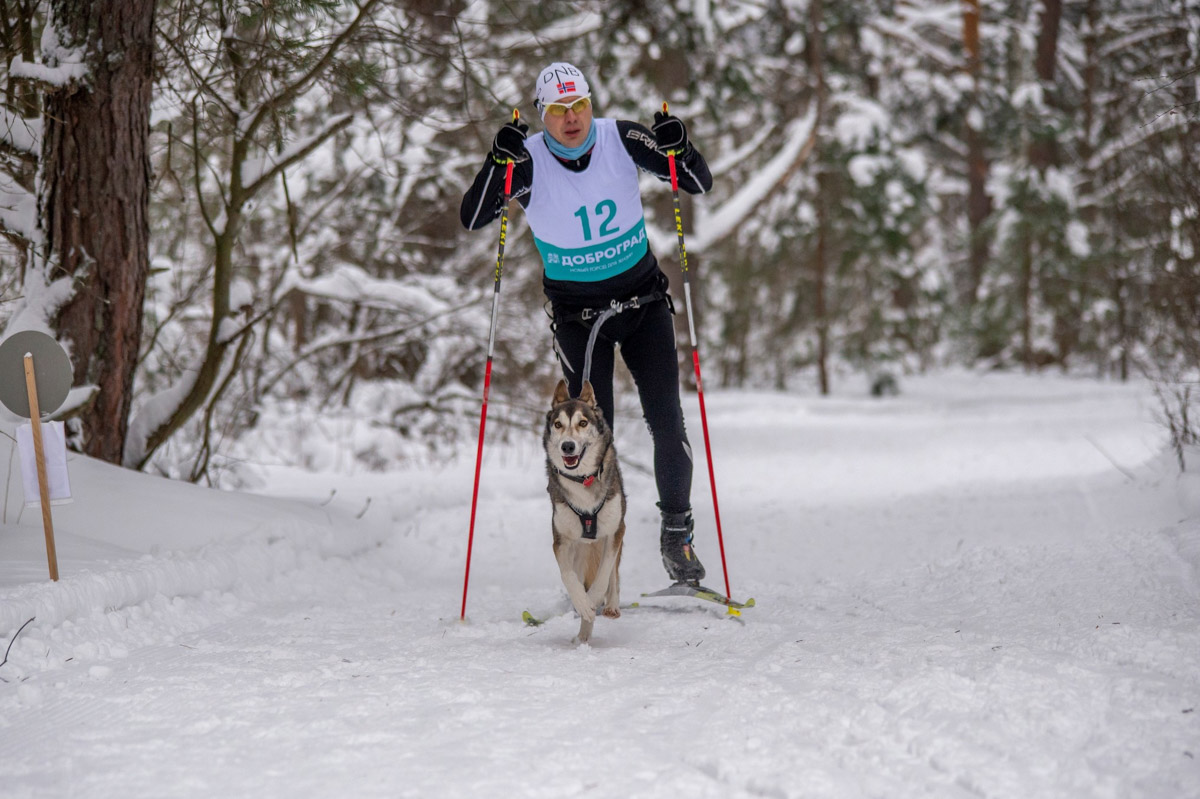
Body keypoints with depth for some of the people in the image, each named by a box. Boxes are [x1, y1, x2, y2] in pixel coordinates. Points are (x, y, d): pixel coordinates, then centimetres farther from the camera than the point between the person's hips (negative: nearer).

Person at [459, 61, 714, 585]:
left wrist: (677, 152, -26)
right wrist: (500, 165, -34)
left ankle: (677, 534, 14)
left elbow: (701, 184, -6)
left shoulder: (621, 139, -9)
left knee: (667, 423, -4)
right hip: (577, 313, -1)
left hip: (644, 301, 2)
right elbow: (471, 219, -20)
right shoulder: (528, 161, -12)